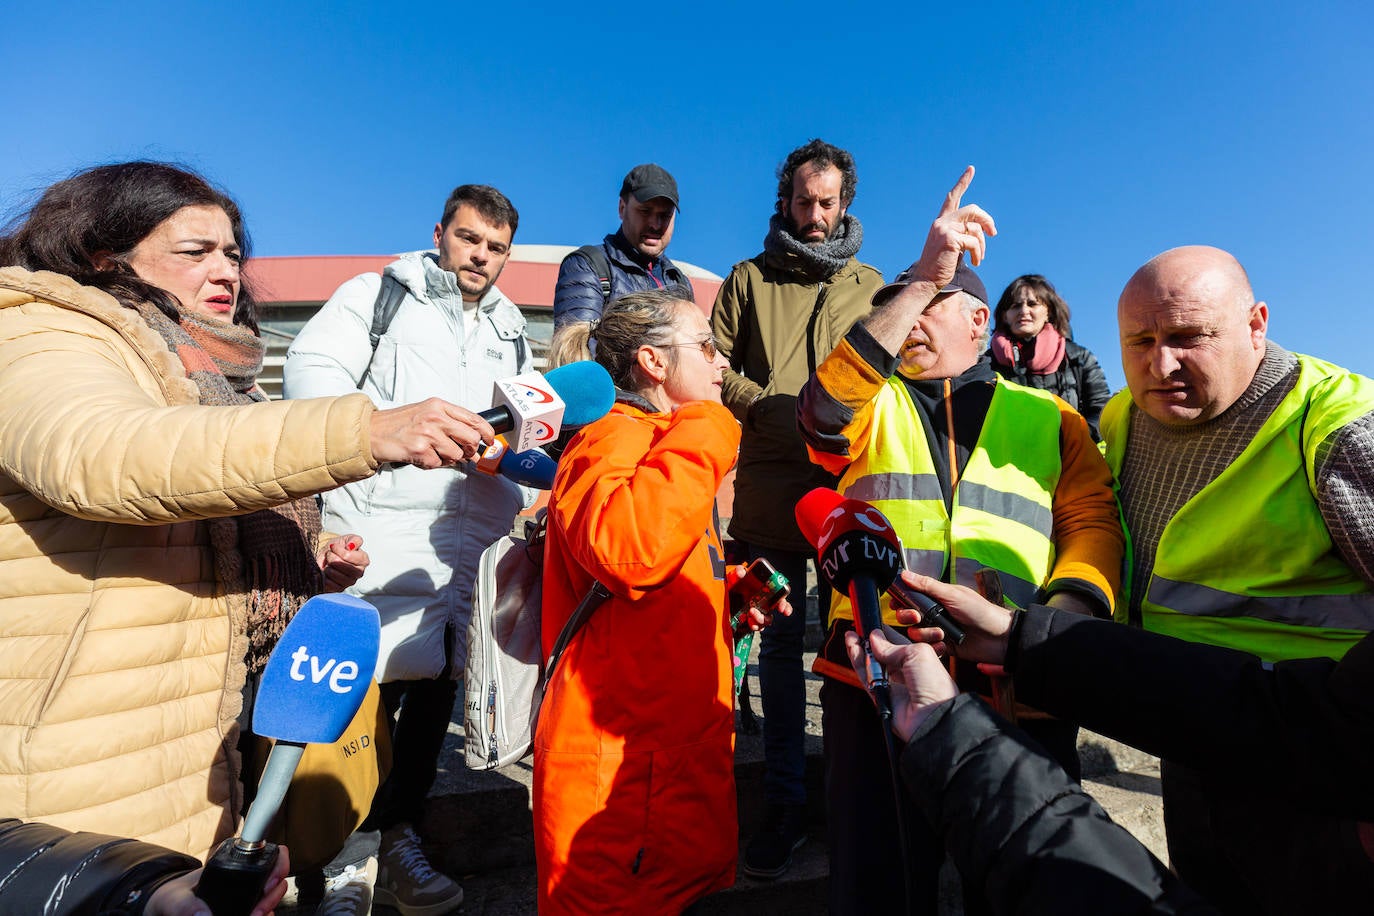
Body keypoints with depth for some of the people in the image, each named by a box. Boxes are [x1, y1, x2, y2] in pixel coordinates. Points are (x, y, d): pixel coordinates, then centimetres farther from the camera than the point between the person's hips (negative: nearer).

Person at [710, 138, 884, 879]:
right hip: (772, 482, -1)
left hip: (851, 484, 1)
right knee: (780, 639, 4)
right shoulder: (751, 278, 13)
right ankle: (785, 800, 16)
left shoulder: (869, 283, 16)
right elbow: (717, 365, 7)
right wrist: (770, 409, -8)